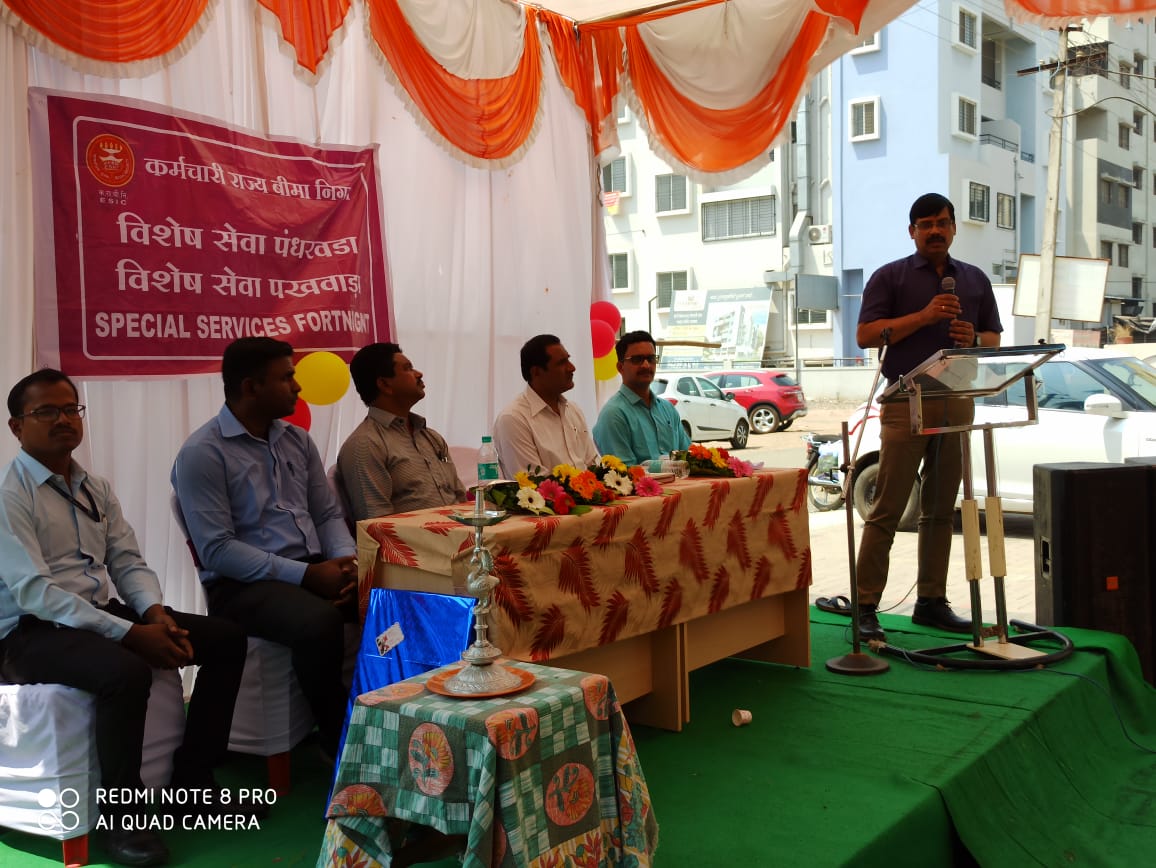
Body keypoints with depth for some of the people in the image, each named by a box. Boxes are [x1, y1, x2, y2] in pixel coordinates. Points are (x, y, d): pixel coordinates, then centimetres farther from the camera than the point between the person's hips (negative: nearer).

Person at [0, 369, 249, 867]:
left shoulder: (96, 489, 13)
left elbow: (128, 563, 10)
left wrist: (155, 612, -13)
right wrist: (130, 633, -26)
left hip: (103, 614, 8)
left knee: (226, 639, -4)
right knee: (127, 672, -37)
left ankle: (192, 779, 6)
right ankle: (120, 814, -15)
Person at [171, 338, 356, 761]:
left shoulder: (297, 440, 13)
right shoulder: (202, 453, -9)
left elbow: (328, 515, 13)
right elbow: (217, 551, -15)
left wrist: (348, 562, -10)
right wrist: (305, 575, -21)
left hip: (314, 569, 6)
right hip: (242, 585, -6)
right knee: (319, 621, -35)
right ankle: (340, 741, -13)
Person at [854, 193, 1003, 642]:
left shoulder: (975, 280, 17)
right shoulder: (890, 277, 4)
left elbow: (994, 339, 20)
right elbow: (865, 335, -5)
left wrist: (972, 337, -3)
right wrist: (923, 316, -14)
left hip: (957, 402, 5)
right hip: (906, 401, -4)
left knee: (941, 509, 9)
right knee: (887, 509, -7)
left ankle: (931, 601, 17)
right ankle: (865, 605, -5)